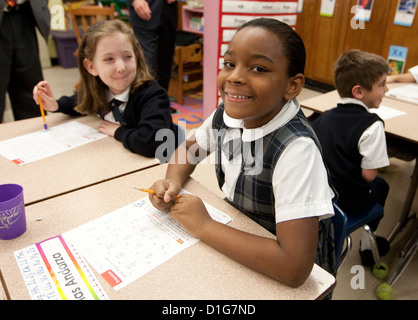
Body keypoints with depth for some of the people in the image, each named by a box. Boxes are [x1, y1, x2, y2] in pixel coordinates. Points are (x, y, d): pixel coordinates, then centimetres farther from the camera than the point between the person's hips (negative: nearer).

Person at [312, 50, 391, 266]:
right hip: (347, 203, -5)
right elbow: (368, 174, -18)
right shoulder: (372, 125, -19)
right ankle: (367, 246, 35)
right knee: (380, 185, 26)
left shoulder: (324, 117, -1)